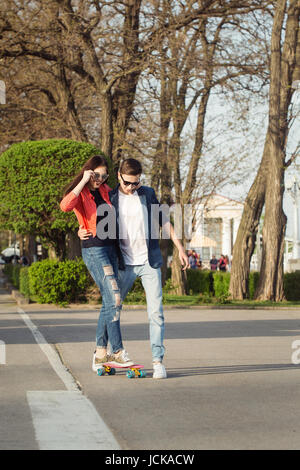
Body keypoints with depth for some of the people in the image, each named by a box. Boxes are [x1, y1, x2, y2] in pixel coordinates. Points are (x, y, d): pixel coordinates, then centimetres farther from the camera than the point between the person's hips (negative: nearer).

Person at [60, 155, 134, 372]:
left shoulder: (105, 190, 14)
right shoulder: (80, 193, -4)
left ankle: (100, 353, 12)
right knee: (114, 299, -16)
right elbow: (65, 206, -28)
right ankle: (118, 352, -15)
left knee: (109, 301, 6)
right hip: (93, 249, -8)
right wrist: (84, 181, -24)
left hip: (110, 248, 8)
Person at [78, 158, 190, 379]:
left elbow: (164, 221, 14)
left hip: (149, 262, 0)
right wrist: (82, 231, -11)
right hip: (125, 264, 0)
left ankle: (158, 360, -5)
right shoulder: (110, 198, 1)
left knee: (156, 311, -7)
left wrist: (180, 248, 12)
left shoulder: (148, 194, 6)